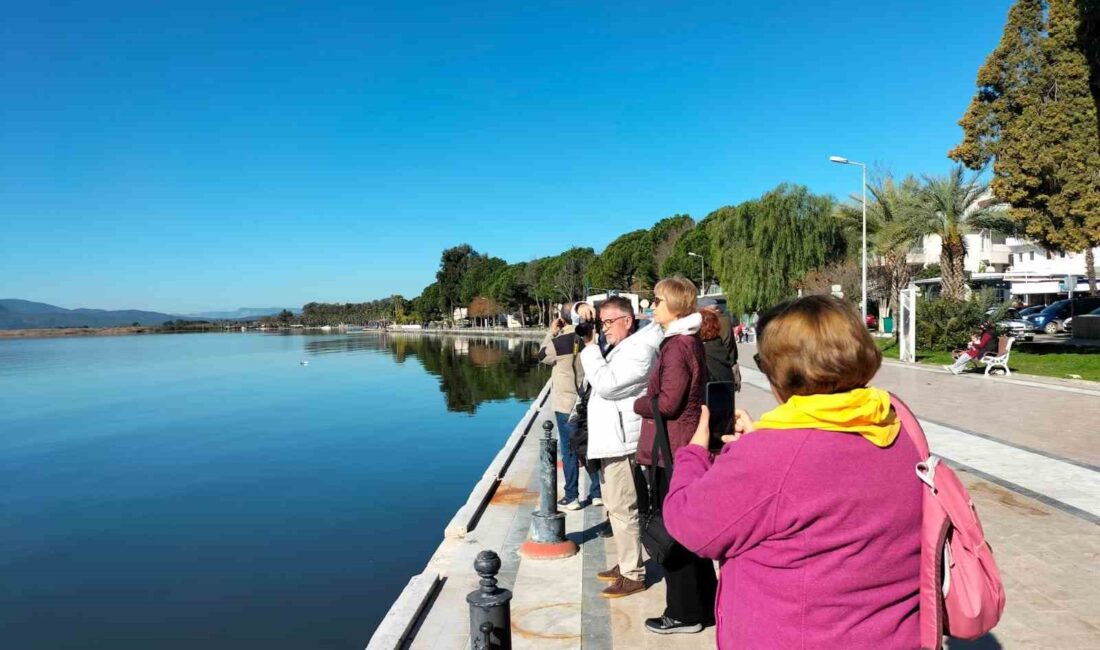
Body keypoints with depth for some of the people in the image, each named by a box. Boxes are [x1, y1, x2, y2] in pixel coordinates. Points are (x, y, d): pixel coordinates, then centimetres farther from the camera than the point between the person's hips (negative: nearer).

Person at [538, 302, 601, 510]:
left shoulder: (564, 339, -16)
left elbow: (543, 356, -2)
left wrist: (552, 332, 4)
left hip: (567, 405, -5)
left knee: (569, 451, 4)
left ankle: (571, 497, 11)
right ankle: (597, 493, 21)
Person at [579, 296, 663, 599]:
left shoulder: (640, 350, -16)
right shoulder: (619, 346, 16)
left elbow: (605, 384, -24)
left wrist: (590, 347, -15)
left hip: (621, 441, -11)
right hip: (611, 439, 11)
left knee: (622, 508, -5)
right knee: (617, 507, 18)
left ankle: (633, 575, 5)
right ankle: (626, 563, 30)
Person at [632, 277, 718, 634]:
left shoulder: (676, 347, -18)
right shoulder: (691, 342, 12)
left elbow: (667, 403, -22)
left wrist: (639, 403, -5)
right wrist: (650, 400, 8)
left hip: (670, 452, -10)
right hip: (687, 447, 10)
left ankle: (684, 613, 15)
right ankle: (704, 604, 31)